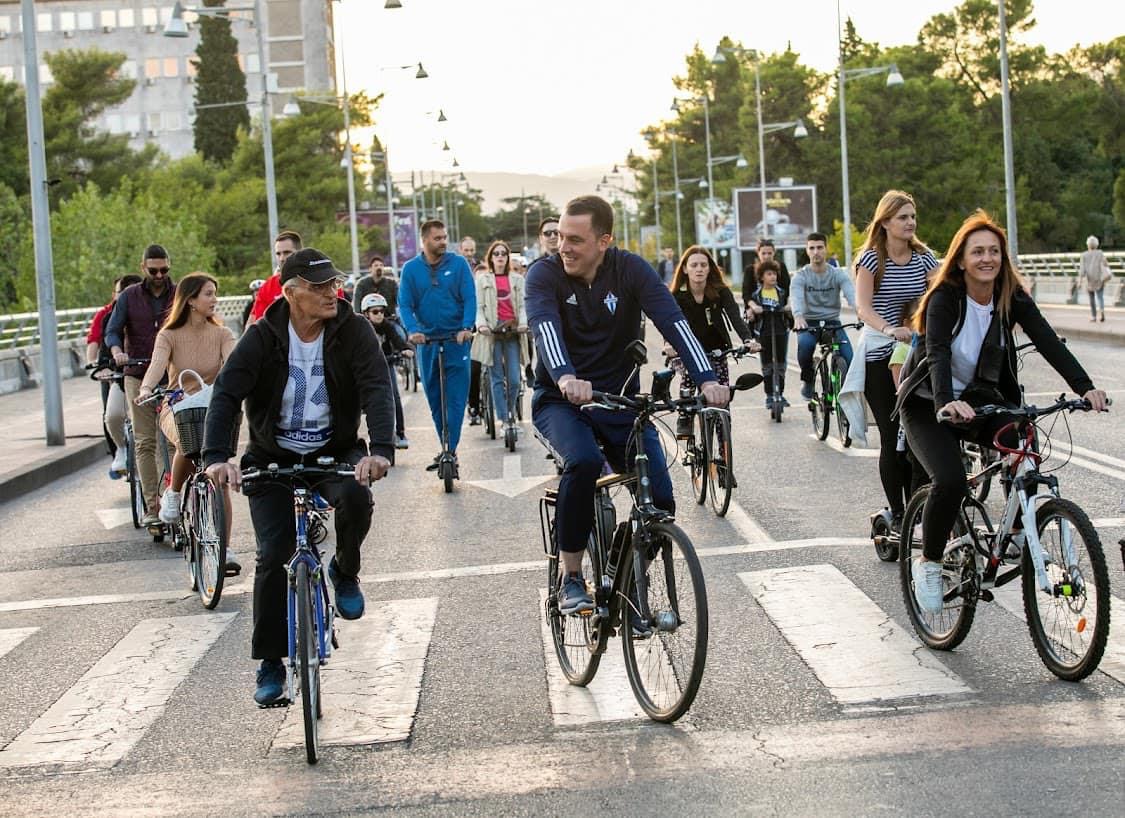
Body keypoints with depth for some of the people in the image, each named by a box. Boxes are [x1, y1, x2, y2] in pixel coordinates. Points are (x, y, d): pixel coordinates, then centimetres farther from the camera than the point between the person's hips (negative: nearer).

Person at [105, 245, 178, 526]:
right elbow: (112, 330, 2)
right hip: (138, 378, 0)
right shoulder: (129, 296, 7)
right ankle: (152, 506, -5)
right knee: (145, 442, -5)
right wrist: (116, 350, -20)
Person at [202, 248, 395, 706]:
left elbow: (377, 390, -22)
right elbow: (226, 394, -21)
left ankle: (345, 573, 1)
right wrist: (216, 457, -37)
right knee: (272, 556, -10)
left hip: (335, 453, 0)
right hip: (273, 459, 0)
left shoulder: (352, 331, -11)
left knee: (355, 496, -32)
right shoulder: (263, 337, -12)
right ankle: (270, 664, 5)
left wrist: (381, 449, -40)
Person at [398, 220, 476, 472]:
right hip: (427, 340, 3)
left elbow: (470, 298, -5)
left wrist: (466, 328, -21)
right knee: (434, 397, 9)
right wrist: (412, 330, -19)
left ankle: (451, 451, -8)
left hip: (457, 339, -3)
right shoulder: (411, 268, 3)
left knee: (456, 398, -9)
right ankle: (446, 448, 21)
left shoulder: (458, 263, -1)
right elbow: (405, 304, -1)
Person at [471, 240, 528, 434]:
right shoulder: (483, 279, 9)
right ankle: (503, 420, -1)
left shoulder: (517, 279, 14)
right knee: (497, 379, -3)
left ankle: (510, 414, 12)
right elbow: (479, 306, 4)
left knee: (514, 379, -4)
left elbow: (522, 305, 9)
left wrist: (523, 323, -9)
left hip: (512, 331, 1)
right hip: (492, 331, -1)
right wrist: (481, 325, -13)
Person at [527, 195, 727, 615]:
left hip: (620, 398, 2)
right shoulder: (545, 274, -11)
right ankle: (570, 576, -17)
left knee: (660, 500, -14)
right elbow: (545, 328, -30)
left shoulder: (631, 270, -7)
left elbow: (673, 322, -21)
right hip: (561, 401, -2)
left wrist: (706, 379, -37)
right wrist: (566, 378, -51)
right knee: (583, 462, -35)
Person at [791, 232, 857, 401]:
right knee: (805, 343, -36)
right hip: (809, 323, -1)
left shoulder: (838, 274, 0)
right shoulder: (801, 276, -3)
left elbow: (851, 294, -19)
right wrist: (798, 316, -47)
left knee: (849, 358, -23)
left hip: (832, 322, 1)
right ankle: (807, 381, -10)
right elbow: (796, 298, -23)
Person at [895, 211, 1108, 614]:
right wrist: (945, 402, -51)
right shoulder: (944, 298, -18)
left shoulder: (1012, 299, -7)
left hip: (978, 398, 4)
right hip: (928, 404, -4)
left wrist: (1085, 388, -33)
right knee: (950, 481, -27)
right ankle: (928, 563, -3)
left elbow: (1048, 341, -18)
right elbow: (937, 354, -32)